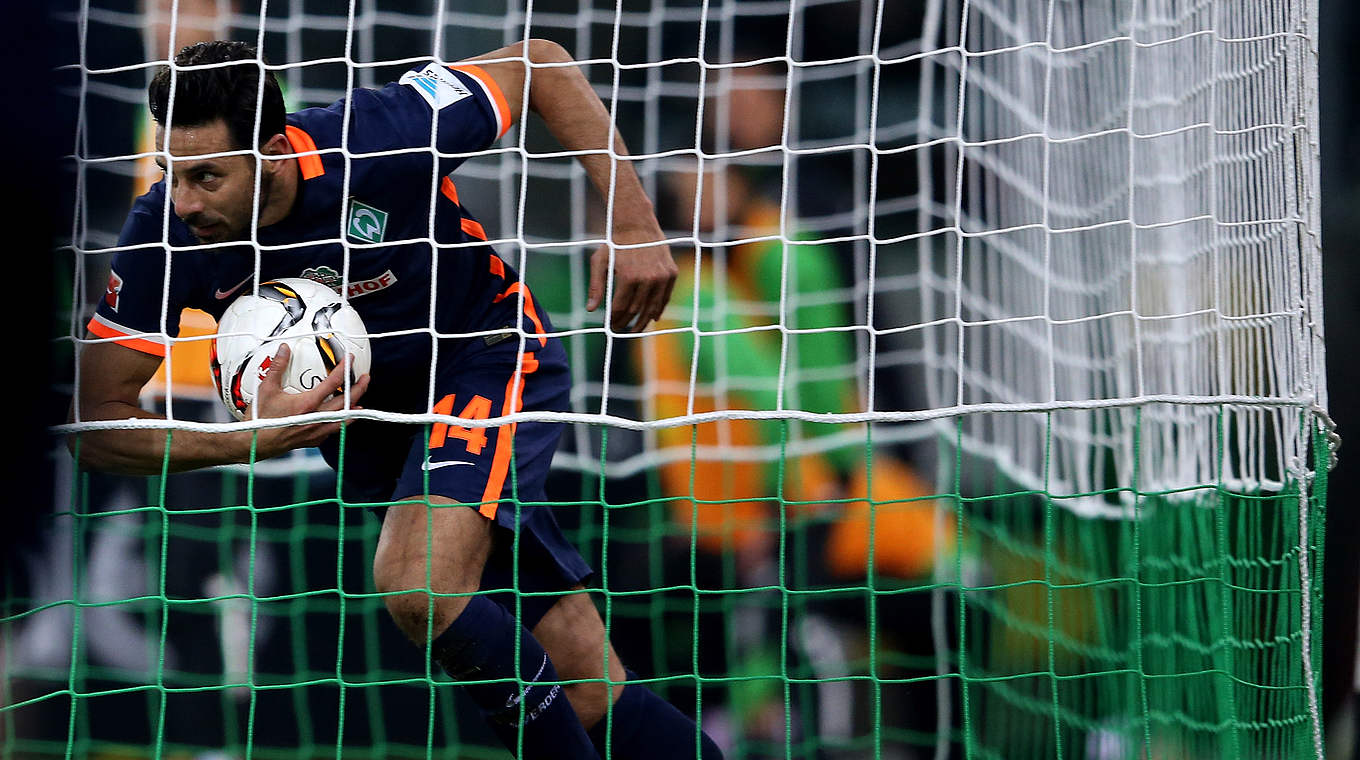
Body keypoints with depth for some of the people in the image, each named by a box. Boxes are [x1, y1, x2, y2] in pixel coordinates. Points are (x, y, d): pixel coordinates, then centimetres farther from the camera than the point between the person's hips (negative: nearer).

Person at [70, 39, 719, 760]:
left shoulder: (381, 141, -29)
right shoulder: (160, 233, -21)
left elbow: (538, 63, -14)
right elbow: (95, 428, -18)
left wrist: (633, 224, -20)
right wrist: (259, 439, -33)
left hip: (489, 360, -4)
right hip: (366, 412, 4)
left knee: (419, 585, -31)